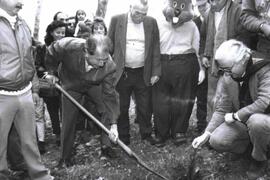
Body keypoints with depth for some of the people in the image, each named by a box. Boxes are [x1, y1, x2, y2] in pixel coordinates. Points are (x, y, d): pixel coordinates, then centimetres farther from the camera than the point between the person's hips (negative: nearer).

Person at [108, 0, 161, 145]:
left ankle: (146, 134, 28)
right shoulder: (117, 20, -2)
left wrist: (156, 72, -2)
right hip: (121, 73, -1)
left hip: (143, 74, 1)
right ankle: (123, 137, 24)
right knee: (122, 107, 9)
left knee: (145, 107, 10)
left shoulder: (151, 22, 3)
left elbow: (155, 49, 3)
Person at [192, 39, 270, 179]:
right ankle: (249, 143, 13)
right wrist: (206, 134, -9)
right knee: (216, 141, -18)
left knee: (256, 120, -39)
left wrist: (235, 116, -24)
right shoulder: (227, 78, -4)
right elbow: (222, 109, -1)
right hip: (240, 122, 5)